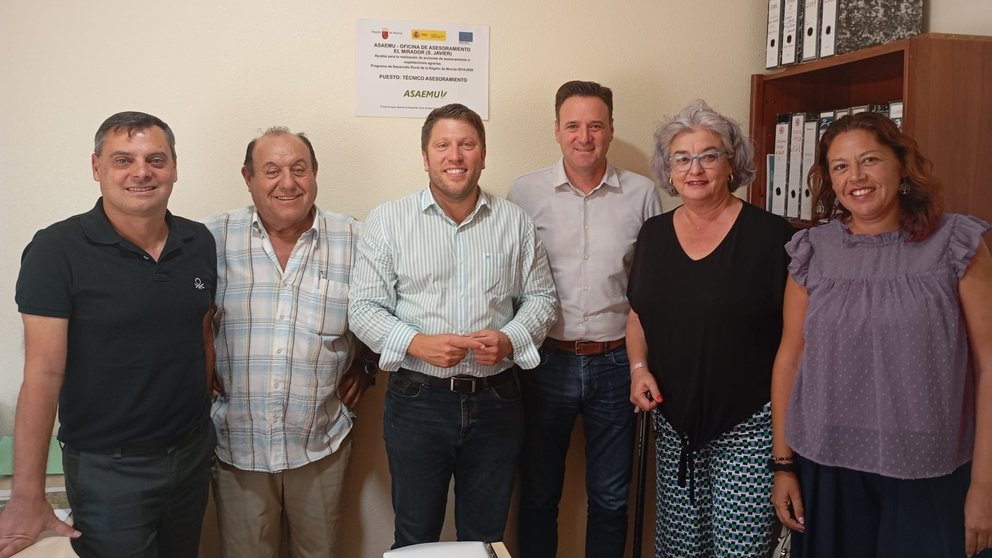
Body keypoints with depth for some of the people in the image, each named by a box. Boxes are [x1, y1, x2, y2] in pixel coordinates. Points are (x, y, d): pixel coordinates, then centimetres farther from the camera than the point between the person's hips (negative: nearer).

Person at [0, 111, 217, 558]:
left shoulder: (199, 242, 0)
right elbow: (44, 373, -16)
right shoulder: (57, 250, -14)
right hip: (108, 468, -5)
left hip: (194, 454, 5)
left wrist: (205, 419, 8)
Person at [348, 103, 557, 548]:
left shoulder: (515, 222, 4)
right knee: (415, 538, 13)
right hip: (418, 399, -1)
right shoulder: (388, 220, -2)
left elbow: (540, 298, 8)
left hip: (496, 400, 2)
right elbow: (364, 307, -3)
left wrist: (510, 339, -11)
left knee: (485, 536, 16)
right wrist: (416, 343, -19)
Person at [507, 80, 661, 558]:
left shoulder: (642, 194, 0)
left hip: (616, 362, 1)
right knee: (538, 494, 14)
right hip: (547, 361, 0)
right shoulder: (526, 192, -3)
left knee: (611, 498, 14)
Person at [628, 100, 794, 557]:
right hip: (674, 421, 5)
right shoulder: (653, 234, 6)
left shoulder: (769, 235, -9)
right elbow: (637, 314, 17)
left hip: (748, 423, -5)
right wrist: (639, 368, 1)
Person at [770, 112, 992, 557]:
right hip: (825, 469, 2)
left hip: (931, 477, -1)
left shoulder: (956, 244, -5)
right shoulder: (811, 252, 1)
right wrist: (783, 463, 3)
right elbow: (790, 358, 3)